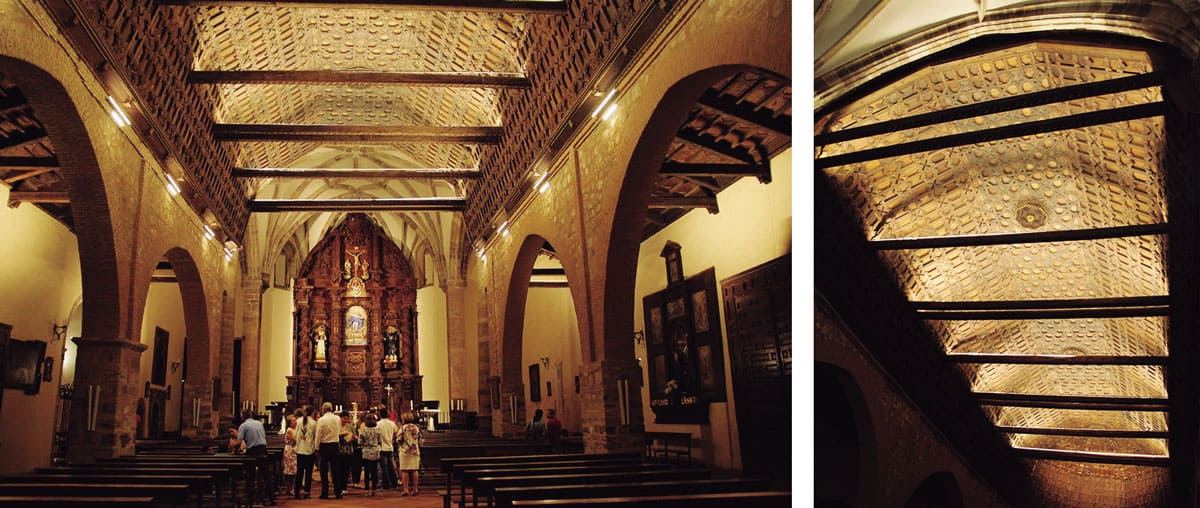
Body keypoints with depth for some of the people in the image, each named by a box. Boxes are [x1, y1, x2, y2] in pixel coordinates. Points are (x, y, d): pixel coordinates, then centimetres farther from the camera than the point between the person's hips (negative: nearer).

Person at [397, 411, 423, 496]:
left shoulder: (403, 428, -8)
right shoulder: (417, 428, 5)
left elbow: (398, 440, -9)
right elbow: (420, 440, 8)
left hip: (405, 451, -4)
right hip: (415, 452, 4)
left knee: (404, 471, 0)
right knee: (414, 471, 9)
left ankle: (405, 489, -4)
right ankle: (415, 489, 9)